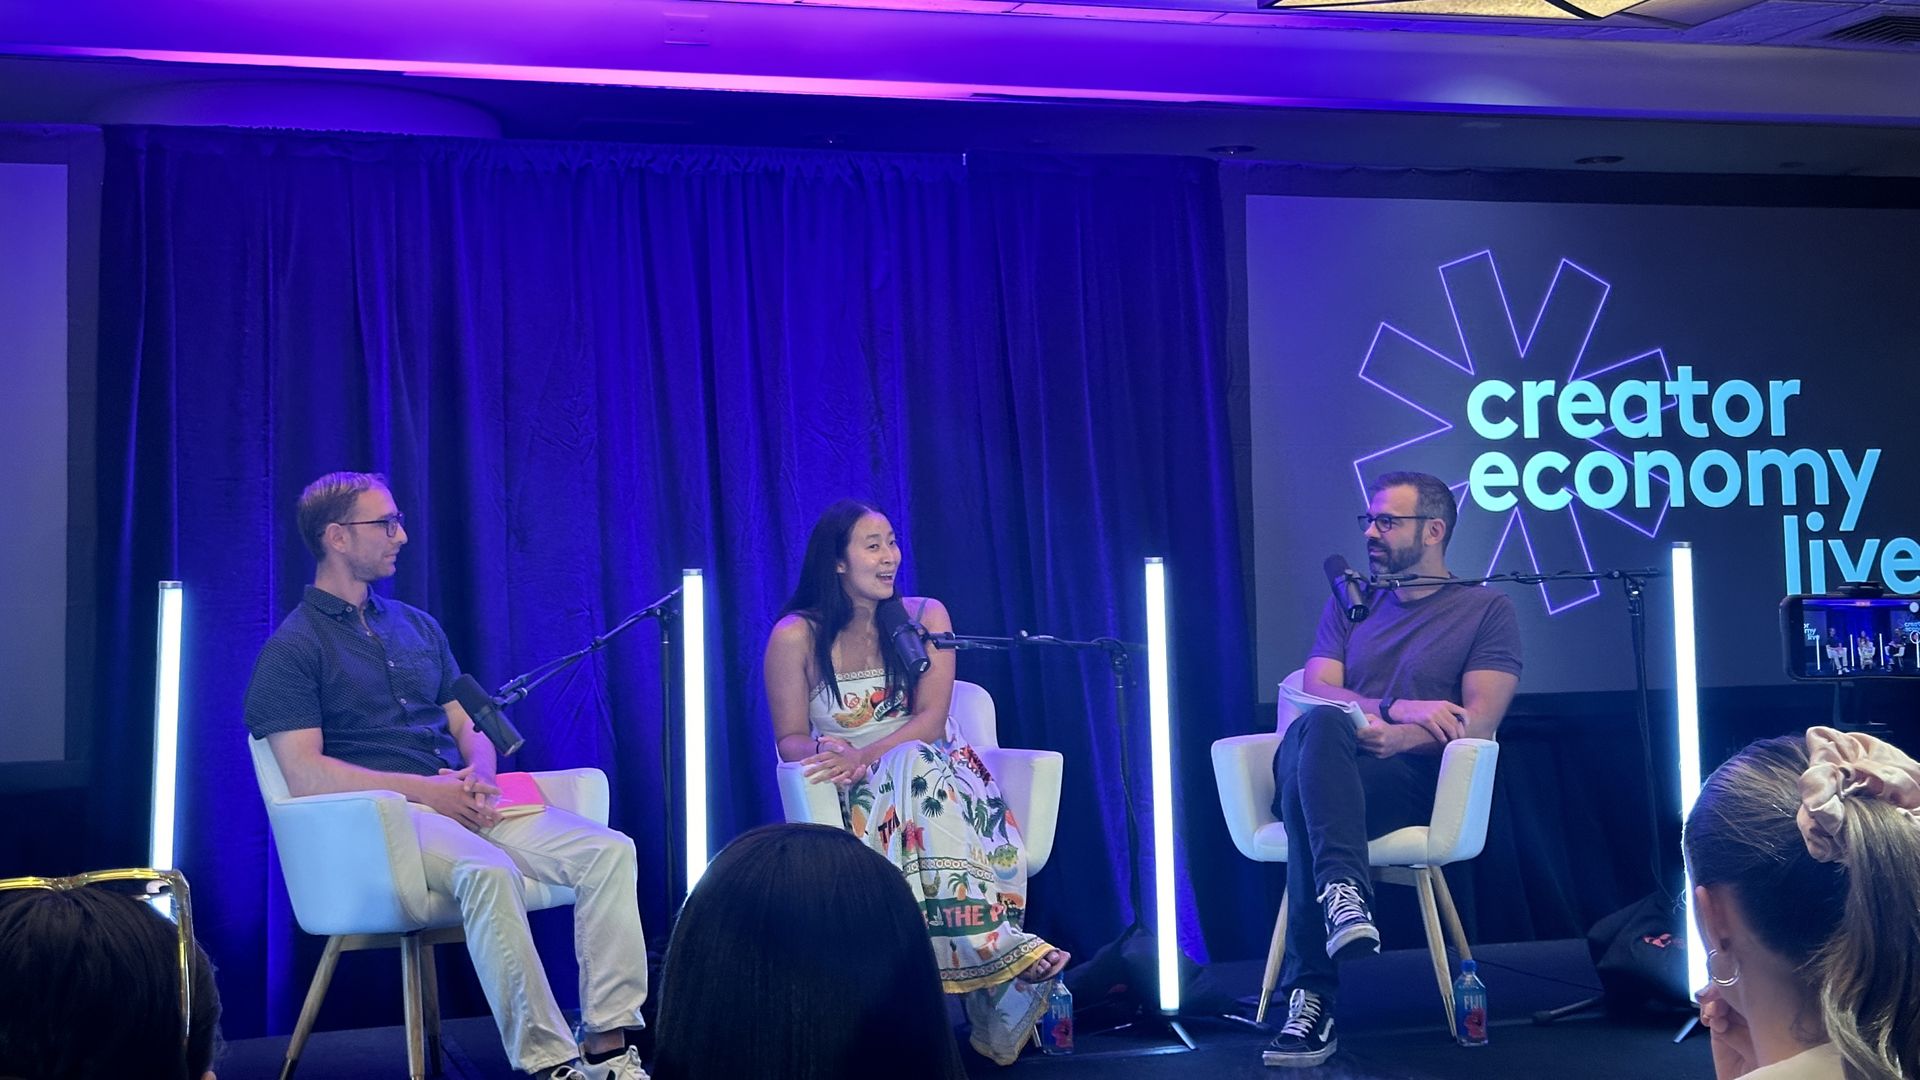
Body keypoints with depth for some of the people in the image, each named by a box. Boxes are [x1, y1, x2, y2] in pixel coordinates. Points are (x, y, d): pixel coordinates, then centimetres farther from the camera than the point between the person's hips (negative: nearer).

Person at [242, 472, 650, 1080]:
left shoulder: (418, 627, 22)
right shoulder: (293, 648, 2)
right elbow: (305, 775, -9)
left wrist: (478, 775, -3)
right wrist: (427, 789, -13)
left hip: (461, 803, 6)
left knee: (609, 849, -17)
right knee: (486, 870, -38)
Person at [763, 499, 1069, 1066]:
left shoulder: (925, 616, 4)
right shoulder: (795, 636, 0)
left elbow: (930, 719, -6)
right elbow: (790, 740, 1)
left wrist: (867, 754, -23)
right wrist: (827, 755, -24)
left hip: (933, 765, 1)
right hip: (853, 788, -1)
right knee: (914, 772, -38)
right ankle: (999, 951, -46)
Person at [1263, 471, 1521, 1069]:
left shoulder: (1488, 609, 12)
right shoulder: (1349, 604, 24)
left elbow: (1479, 723, -2)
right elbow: (1313, 691, 6)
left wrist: (1398, 738, -21)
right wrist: (1398, 709, -13)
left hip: (1415, 780, -3)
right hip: (1323, 770, 3)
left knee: (1306, 794, -38)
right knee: (1318, 725, -37)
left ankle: (1311, 999, -41)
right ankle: (1344, 891, -53)